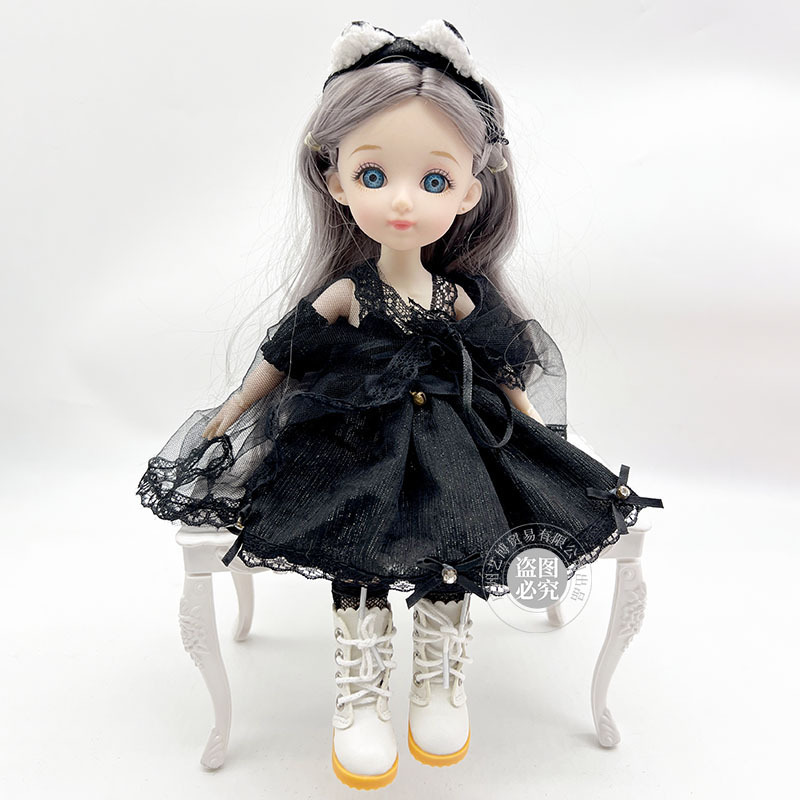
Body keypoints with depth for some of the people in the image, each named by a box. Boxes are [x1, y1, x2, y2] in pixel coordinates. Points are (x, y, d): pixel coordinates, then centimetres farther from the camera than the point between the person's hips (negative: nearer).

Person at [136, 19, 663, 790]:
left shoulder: (463, 297, -5)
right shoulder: (343, 295, -9)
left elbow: (505, 373, 6)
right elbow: (279, 357, 1)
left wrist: (537, 433, 9)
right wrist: (229, 414, 8)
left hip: (452, 452, 2)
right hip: (358, 453, -1)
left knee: (450, 566, 0)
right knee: (358, 567, -2)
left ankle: (440, 686, 26)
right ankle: (360, 698, 20)